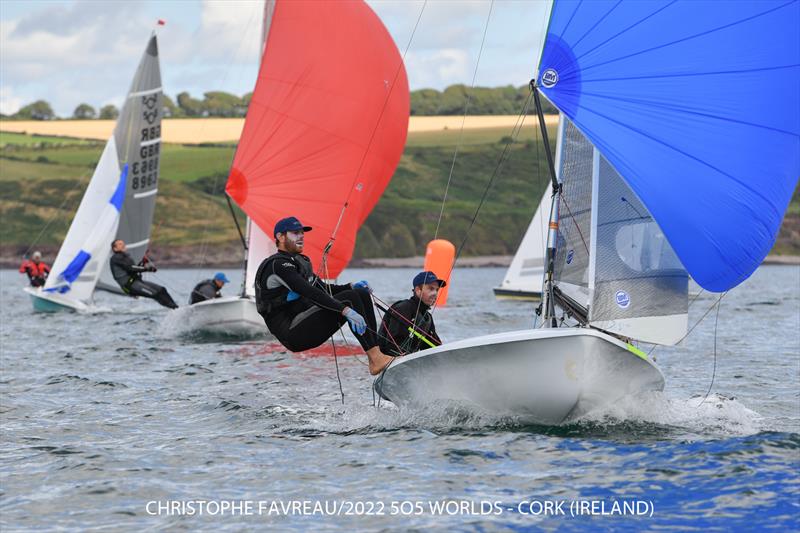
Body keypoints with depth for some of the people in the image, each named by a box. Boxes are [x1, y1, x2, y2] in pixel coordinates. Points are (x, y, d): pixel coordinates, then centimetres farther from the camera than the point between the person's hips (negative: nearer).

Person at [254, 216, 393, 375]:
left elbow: (321, 288, 26)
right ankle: (376, 360, -27)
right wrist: (345, 310, -32)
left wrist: (350, 287, 6)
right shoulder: (277, 265, -12)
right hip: (293, 334, -10)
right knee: (350, 299, -22)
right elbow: (309, 293, -24)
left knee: (361, 294, 2)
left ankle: (376, 352, -10)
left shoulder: (301, 261, 20)